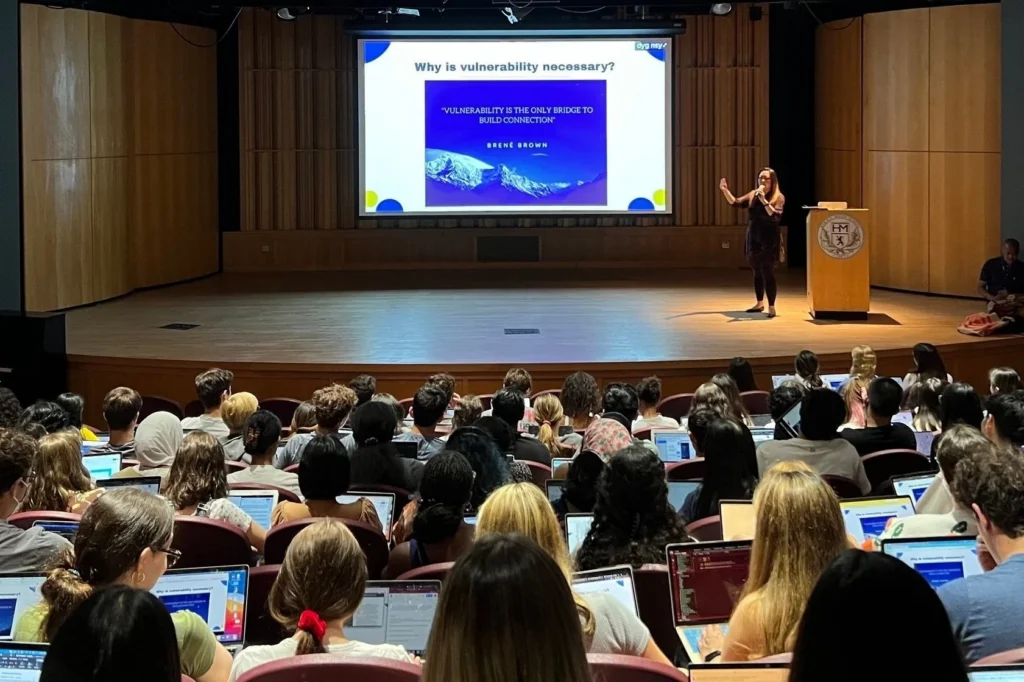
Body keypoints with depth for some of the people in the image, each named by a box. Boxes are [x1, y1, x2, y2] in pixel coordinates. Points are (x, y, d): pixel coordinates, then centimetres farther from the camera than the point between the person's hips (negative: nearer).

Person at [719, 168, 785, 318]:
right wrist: (725, 191, -2)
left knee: (767, 273, -10)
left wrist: (764, 200, -26)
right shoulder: (752, 195, 9)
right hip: (753, 239, 6)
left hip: (769, 241, -6)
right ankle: (759, 303, 25)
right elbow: (736, 203, 10)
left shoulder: (778, 197, -7)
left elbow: (776, 216, -20)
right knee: (757, 273, 14)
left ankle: (771, 307, -6)